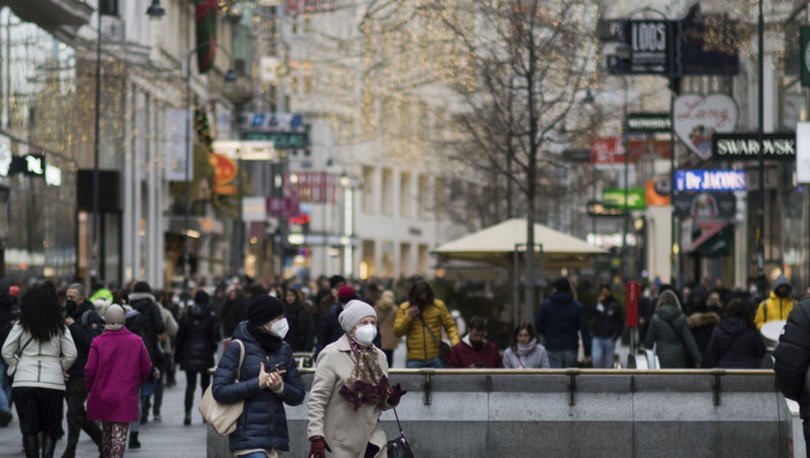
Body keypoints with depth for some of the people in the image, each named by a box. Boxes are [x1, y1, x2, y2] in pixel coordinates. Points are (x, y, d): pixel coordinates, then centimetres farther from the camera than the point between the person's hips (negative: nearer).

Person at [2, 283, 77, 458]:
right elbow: (71, 355, -2)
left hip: (24, 382, 0)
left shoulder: (21, 326, 0)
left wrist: (16, 365, 13)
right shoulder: (60, 327, 1)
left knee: (29, 429, 7)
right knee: (50, 429, 10)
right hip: (53, 382, 0)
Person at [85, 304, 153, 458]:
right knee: (120, 434, -2)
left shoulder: (98, 342, -9)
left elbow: (90, 370, -8)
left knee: (106, 431, 18)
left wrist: (91, 388, 11)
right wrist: (136, 385, 19)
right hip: (126, 397, -1)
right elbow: (146, 368, 1)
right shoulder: (136, 341, -6)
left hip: (102, 397, 1)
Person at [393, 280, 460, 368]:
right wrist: (408, 317, -10)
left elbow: (450, 326, 7)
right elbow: (397, 333, 3)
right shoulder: (404, 308, 5)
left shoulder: (439, 305, 4)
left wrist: (456, 343, -9)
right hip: (414, 360, 0)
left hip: (436, 359, 0)